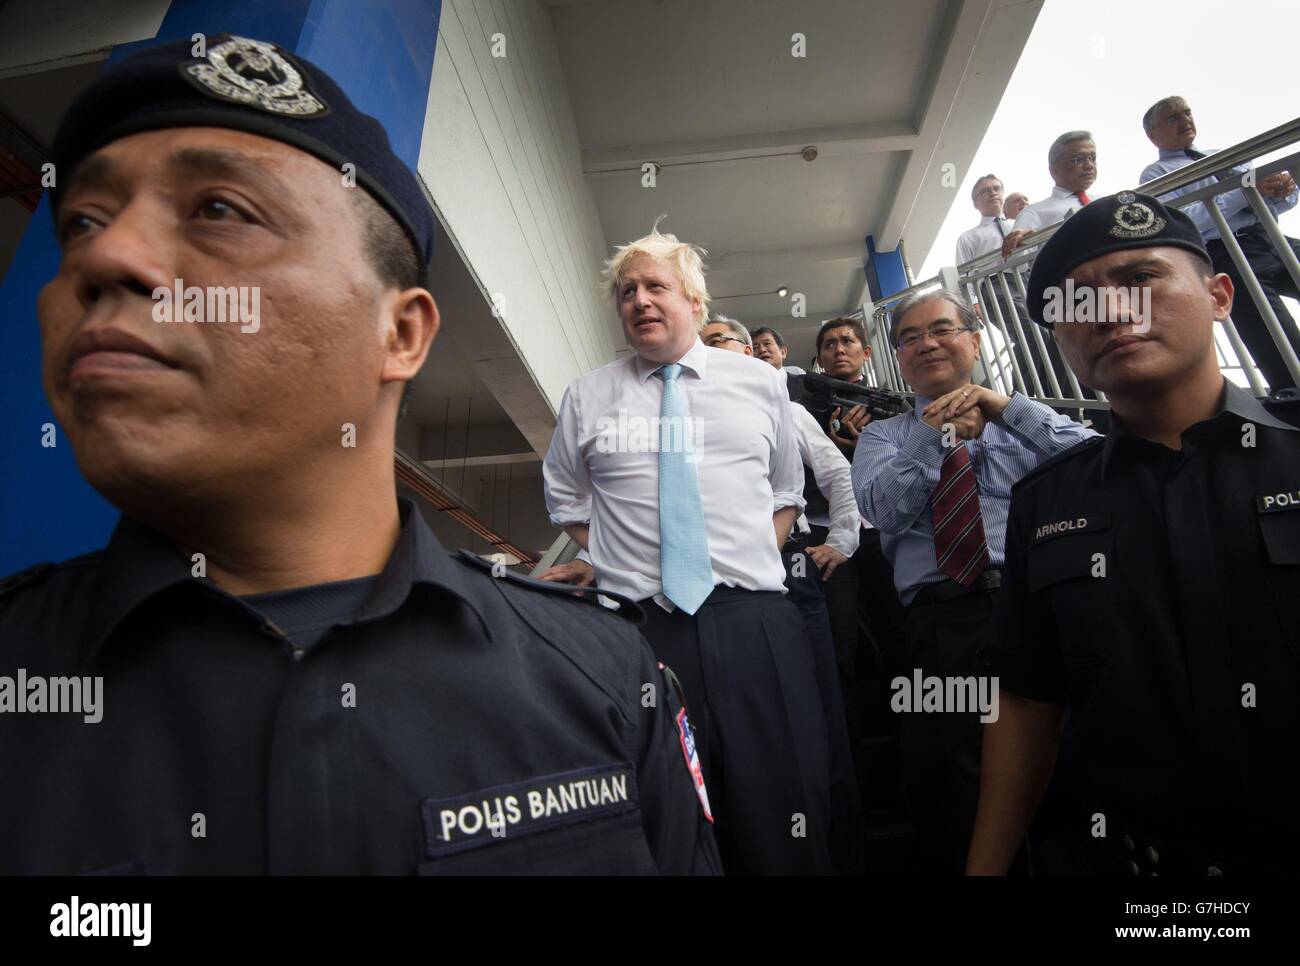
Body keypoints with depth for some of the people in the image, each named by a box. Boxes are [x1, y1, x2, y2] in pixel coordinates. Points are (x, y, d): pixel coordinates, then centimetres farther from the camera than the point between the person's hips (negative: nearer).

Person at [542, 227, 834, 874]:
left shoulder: (761, 381, 11)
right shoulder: (587, 397, 8)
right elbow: (565, 502, 18)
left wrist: (754, 564, 4)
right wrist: (623, 560, 4)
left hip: (755, 622, 1)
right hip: (639, 626, 0)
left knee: (783, 820, 9)